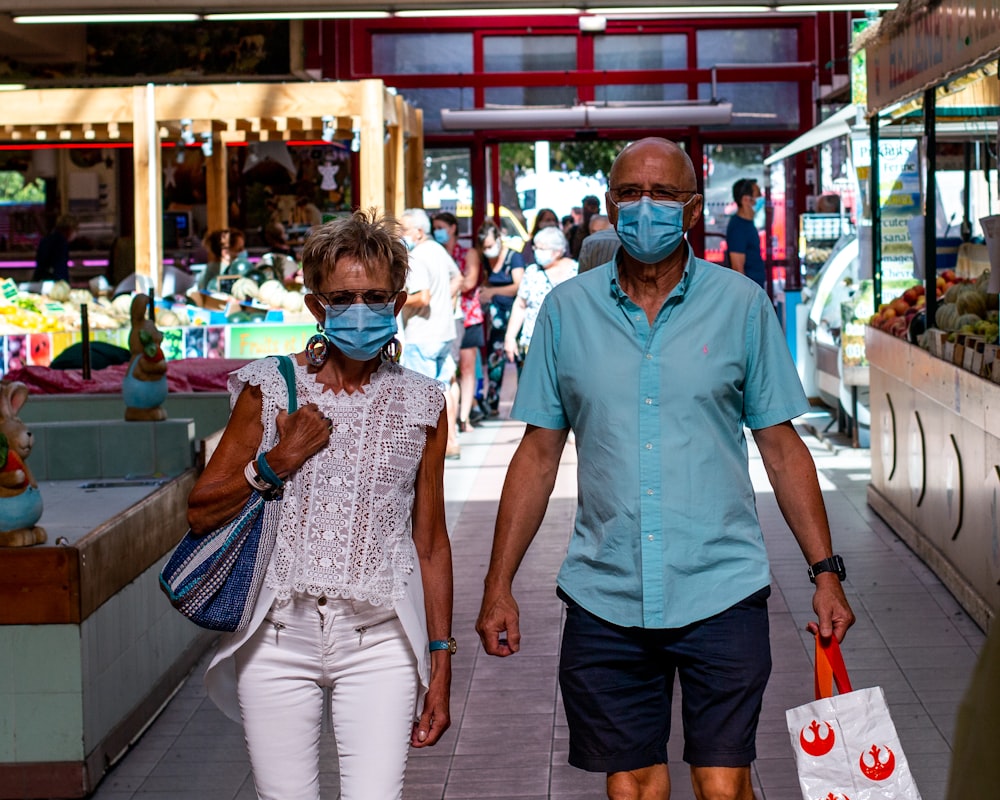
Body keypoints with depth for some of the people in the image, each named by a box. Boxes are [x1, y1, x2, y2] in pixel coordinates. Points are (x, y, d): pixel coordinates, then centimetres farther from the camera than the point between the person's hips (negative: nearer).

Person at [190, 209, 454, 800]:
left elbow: (430, 541, 10)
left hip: (379, 642, 0)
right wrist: (275, 463, -9)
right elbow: (201, 512, 7)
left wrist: (440, 663, 9)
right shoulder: (271, 387, 3)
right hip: (280, 636, 0)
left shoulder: (421, 405, 6)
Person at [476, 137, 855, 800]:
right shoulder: (567, 309, 5)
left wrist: (826, 572, 1)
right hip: (604, 596, 2)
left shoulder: (742, 305, 2)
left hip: (721, 590, -1)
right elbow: (539, 453, 9)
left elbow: (782, 446, 6)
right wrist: (499, 587, 6)